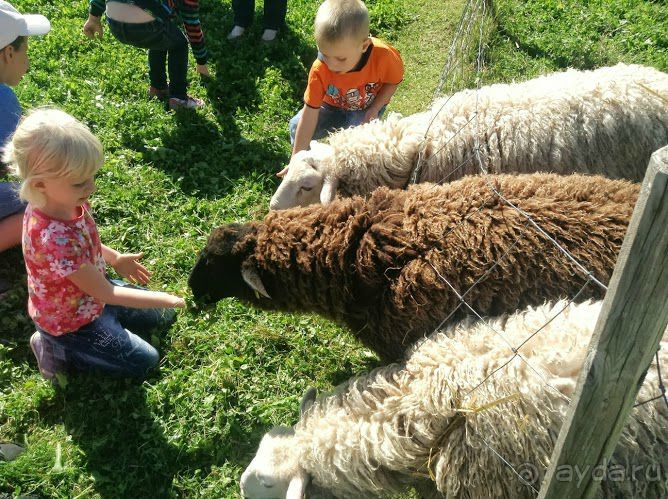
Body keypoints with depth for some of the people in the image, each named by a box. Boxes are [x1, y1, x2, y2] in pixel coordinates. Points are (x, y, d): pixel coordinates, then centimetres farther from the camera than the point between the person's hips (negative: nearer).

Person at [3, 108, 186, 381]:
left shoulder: (64, 202, -16)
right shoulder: (56, 239, -41)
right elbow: (105, 293, -29)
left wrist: (116, 258, 6)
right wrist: (161, 299, -23)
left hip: (88, 295, 8)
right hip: (71, 322, -8)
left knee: (163, 317, 17)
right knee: (144, 361, 0)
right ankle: (58, 350, 6)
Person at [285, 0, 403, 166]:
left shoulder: (383, 56, -34)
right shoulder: (319, 70, -32)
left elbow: (392, 82, -10)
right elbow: (310, 114, -28)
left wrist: (374, 109, -24)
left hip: (368, 106, -1)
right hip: (332, 107, 1)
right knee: (296, 126, -16)